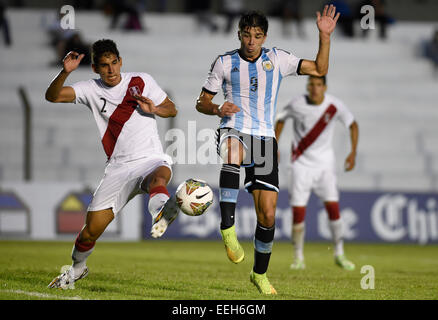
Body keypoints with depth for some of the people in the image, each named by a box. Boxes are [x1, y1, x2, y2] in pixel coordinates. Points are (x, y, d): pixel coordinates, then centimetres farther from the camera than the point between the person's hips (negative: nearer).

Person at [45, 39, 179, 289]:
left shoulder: (142, 81, 6)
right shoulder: (92, 90, 7)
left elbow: (172, 109, 14)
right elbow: (52, 96, -2)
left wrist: (153, 109, -8)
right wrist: (65, 72, -20)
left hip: (151, 160, -2)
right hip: (119, 168, 2)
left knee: (159, 175, -41)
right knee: (93, 228, 0)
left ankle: (161, 208, -73)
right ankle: (77, 267, 28)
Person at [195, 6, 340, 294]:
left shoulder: (277, 59, 9)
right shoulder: (225, 63, 6)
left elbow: (319, 69, 10)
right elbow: (202, 102, 12)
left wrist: (325, 36, -3)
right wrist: (218, 109, -10)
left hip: (265, 139, 2)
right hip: (234, 131, -2)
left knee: (268, 215, -2)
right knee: (233, 152, -43)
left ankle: (260, 274, 20)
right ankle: (228, 228, -37)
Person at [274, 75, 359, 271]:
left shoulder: (335, 106, -10)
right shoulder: (297, 105, -11)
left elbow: (352, 125, 6)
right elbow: (280, 119, 9)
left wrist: (353, 152, -4)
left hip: (325, 164, 1)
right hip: (301, 164, -1)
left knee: (333, 207, -9)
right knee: (298, 212, -7)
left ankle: (339, 254, 6)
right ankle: (298, 258, 8)